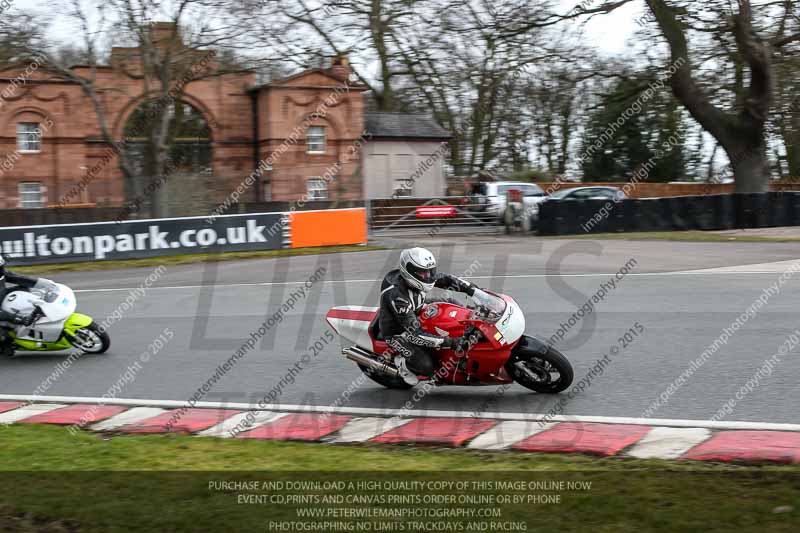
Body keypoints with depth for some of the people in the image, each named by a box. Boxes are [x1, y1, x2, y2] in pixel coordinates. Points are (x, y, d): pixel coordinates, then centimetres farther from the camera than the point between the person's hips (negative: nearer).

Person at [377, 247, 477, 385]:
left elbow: (446, 279, -2)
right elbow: (414, 333, -37)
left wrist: (475, 291, -14)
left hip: (416, 318, 8)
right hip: (396, 333, -8)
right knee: (427, 367, -23)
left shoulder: (418, 275, -16)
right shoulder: (396, 295, -38)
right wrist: (450, 343, -41)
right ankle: (401, 361, 6)